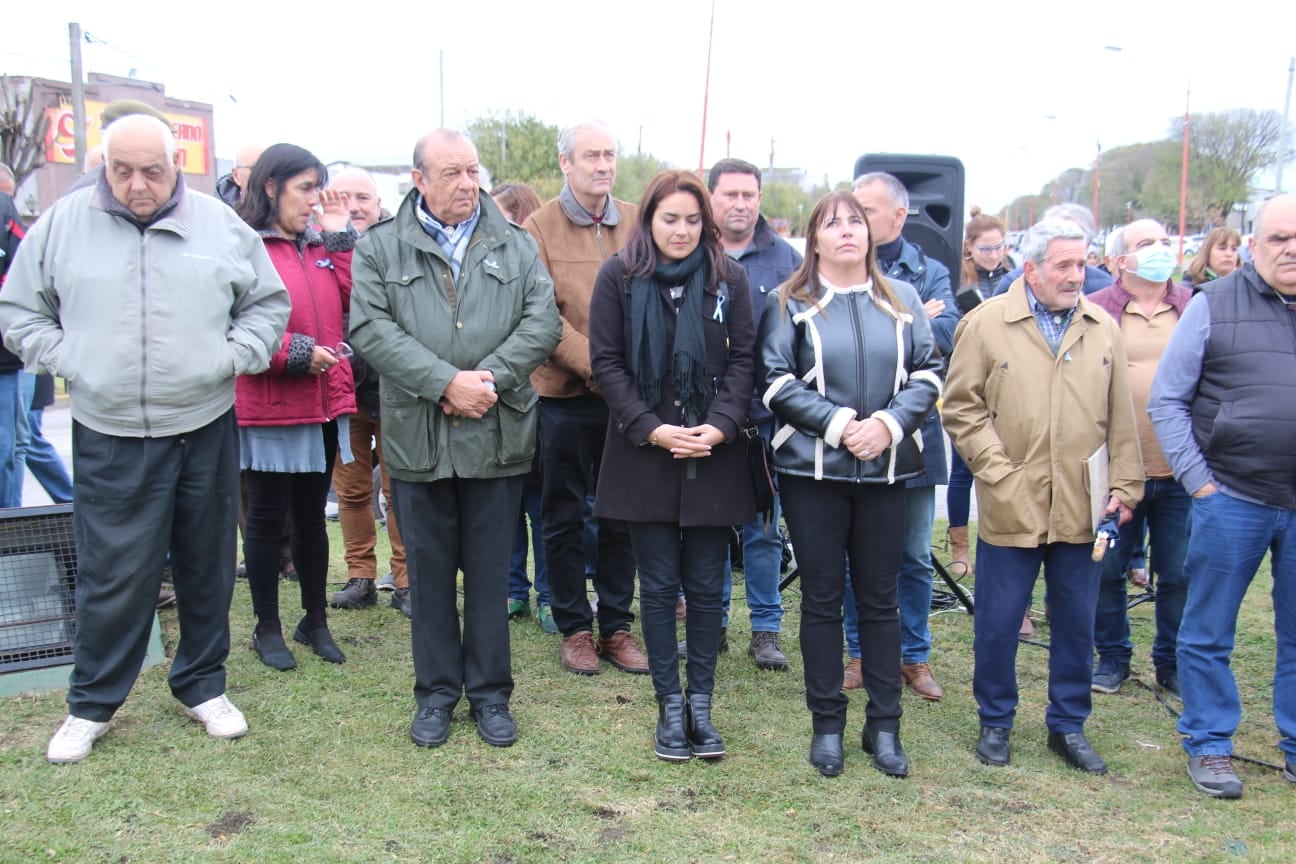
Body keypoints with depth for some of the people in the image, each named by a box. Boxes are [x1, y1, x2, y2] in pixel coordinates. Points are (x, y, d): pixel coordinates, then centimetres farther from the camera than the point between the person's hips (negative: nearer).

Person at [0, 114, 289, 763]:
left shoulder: (220, 224, 3)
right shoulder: (62, 224, 2)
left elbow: (268, 303, 10)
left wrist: (231, 357, -4)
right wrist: (67, 360, -4)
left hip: (206, 429, 2)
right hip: (108, 439, -1)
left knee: (207, 567, 12)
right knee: (111, 575, 3)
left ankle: (202, 685, 30)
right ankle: (92, 703, 22)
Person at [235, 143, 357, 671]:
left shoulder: (322, 246, 11)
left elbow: (354, 302, 1)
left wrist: (342, 238, 0)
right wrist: (295, 352, -17)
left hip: (325, 406, 6)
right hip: (268, 408, -6)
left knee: (312, 516, 16)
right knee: (267, 518, 8)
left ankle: (315, 620, 29)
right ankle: (267, 628, 22)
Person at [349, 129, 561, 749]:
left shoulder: (515, 245, 8)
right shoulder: (380, 247, 4)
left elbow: (543, 323, 0)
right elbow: (371, 329, -7)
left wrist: (490, 378, -14)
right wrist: (445, 383, -17)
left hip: (498, 436, 1)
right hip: (417, 438, 0)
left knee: (491, 569, 9)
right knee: (428, 570, 10)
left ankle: (490, 692, 24)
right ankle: (436, 693, 25)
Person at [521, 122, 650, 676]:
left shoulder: (638, 224, 5)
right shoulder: (539, 228, -3)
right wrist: (596, 365, -19)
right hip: (565, 396, -2)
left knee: (622, 515, 11)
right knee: (564, 516, 9)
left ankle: (616, 626, 24)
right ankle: (574, 628, 23)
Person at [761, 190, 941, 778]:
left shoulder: (902, 300, 10)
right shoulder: (789, 304, 3)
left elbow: (927, 375, 4)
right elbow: (777, 381, -6)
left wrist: (889, 422, -12)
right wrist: (839, 424, -16)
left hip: (886, 469, 2)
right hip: (812, 469, -2)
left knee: (880, 597, 8)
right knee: (822, 597, 5)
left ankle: (884, 726, 20)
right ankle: (827, 725, 17)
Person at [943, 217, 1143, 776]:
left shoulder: (1103, 329, 7)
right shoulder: (986, 323, -3)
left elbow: (1121, 420, 10)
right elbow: (961, 407, -4)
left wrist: (1123, 487, 6)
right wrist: (997, 472, -10)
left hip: (1082, 509, 3)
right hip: (1011, 509, -3)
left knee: (1077, 624, 13)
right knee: (998, 622, 7)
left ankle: (1068, 725, 29)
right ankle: (995, 723, 25)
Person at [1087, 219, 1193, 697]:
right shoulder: (1095, 312, -2)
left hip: (1181, 472, 2)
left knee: (1179, 573, 10)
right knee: (1107, 569, 9)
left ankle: (1172, 662, 28)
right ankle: (1113, 656, 27)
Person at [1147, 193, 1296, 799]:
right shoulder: (1215, 305, -2)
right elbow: (1166, 400, -2)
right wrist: (1198, 480, -7)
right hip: (1231, 500, -2)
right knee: (1208, 634, 8)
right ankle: (1209, 746, 23)